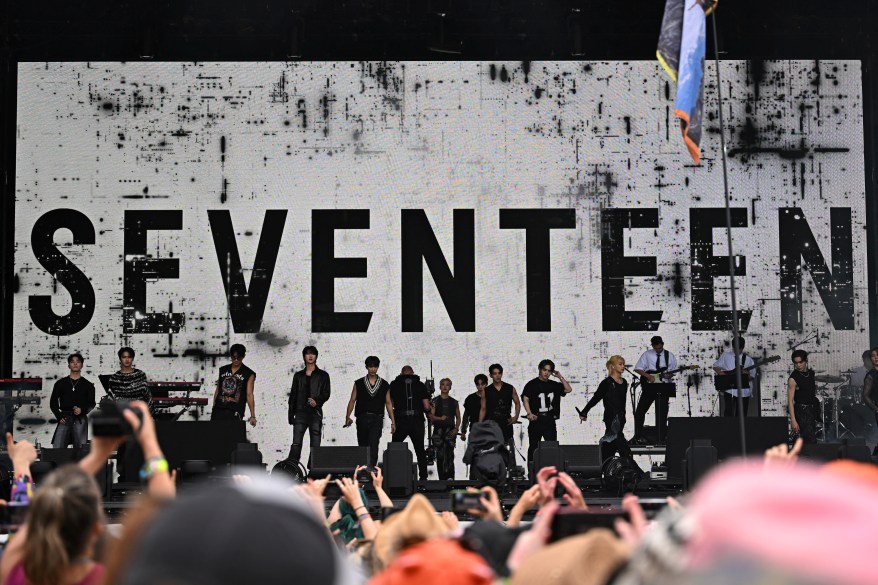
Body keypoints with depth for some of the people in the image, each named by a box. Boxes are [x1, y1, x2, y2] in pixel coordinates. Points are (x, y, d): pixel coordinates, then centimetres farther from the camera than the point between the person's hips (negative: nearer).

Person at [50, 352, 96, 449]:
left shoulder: (88, 385, 14)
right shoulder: (60, 383, 16)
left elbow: (91, 404, 8)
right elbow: (53, 402, 14)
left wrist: (82, 410, -12)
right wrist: (59, 417, -1)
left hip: (80, 419, 0)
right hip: (64, 419, 0)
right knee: (57, 448, -12)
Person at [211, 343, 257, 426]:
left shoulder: (249, 374, 1)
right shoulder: (223, 370, 14)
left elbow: (249, 394, -4)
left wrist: (252, 416, -9)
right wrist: (213, 408, 17)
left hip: (235, 412, -4)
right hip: (219, 409, 4)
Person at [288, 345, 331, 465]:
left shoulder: (322, 375, 8)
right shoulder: (298, 375, 15)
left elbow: (326, 394, 2)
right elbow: (293, 395, 14)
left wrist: (317, 400, -18)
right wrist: (290, 414, 7)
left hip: (315, 413, -1)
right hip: (301, 412, 1)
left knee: (315, 445, -1)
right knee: (296, 443, -8)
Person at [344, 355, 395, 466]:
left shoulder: (384, 385, 8)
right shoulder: (359, 384, 8)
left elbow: (388, 403, 10)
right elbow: (352, 401, 5)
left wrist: (393, 422, 6)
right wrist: (348, 416, -8)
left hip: (377, 419, -1)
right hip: (362, 419, 2)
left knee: (373, 445, -16)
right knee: (363, 447, 8)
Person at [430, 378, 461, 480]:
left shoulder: (454, 402, 13)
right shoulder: (435, 401, 8)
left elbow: (458, 418, 14)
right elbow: (431, 416, -1)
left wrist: (456, 429, -1)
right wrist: (440, 418, -19)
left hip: (450, 430, 0)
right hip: (438, 429, 0)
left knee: (449, 454, -14)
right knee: (440, 456, -2)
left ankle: (450, 477, -17)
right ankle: (442, 478, 3)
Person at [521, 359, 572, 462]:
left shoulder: (554, 385, 13)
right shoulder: (532, 384, -2)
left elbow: (568, 389, 11)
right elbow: (525, 399, -12)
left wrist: (560, 377, 4)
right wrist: (529, 413, -26)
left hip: (550, 420, 4)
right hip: (536, 419, -4)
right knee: (533, 446, 2)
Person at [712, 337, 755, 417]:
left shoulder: (748, 359, 4)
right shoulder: (725, 356, 5)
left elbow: (753, 375, 5)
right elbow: (716, 367, 11)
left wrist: (746, 375, -18)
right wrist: (725, 375, -7)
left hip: (743, 391, 1)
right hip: (729, 390, -1)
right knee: (728, 413, -13)